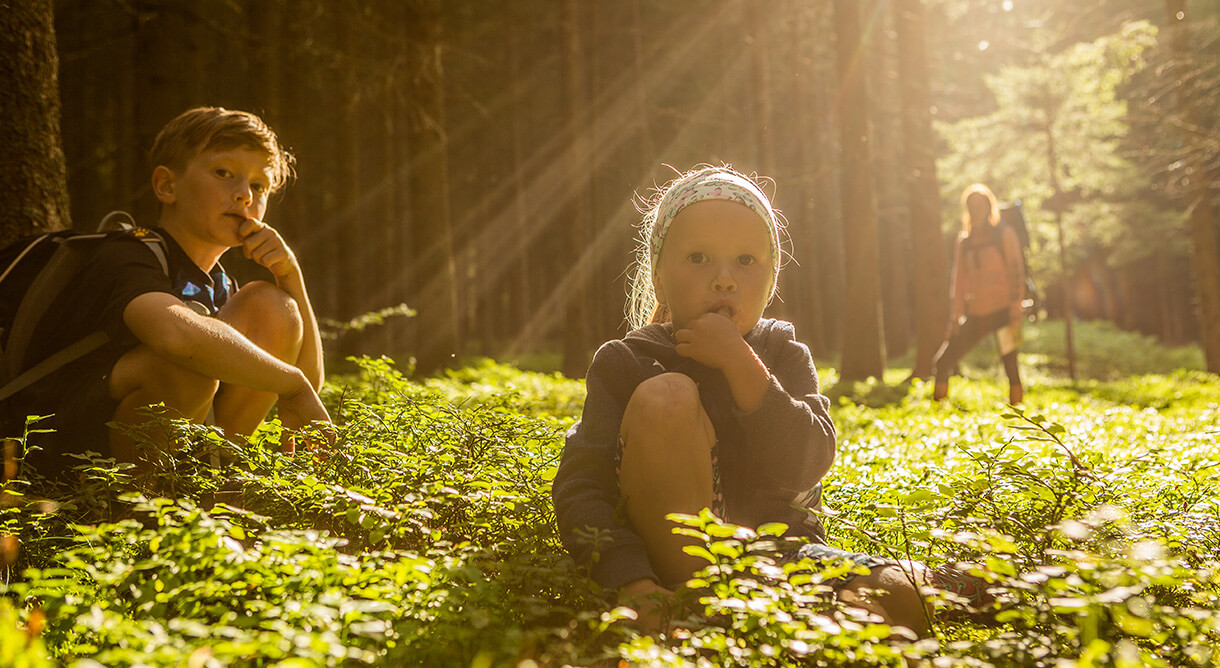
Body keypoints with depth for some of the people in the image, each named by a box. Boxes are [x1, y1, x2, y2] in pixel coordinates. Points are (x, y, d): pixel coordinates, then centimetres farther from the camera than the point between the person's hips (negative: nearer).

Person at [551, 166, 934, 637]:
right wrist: (630, 579, -32)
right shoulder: (624, 363, -4)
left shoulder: (784, 355, 4)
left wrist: (739, 362, -22)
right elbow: (581, 485, -14)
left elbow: (804, 470, -14)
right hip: (671, 558, -1)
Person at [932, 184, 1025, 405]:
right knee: (942, 363, -1)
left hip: (1002, 311, -4)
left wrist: (1016, 311, -12)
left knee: (1011, 368, -10)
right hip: (975, 315, 4)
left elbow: (1017, 273, -3)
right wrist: (955, 318, 7)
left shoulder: (1004, 235, 3)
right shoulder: (964, 242, 14)